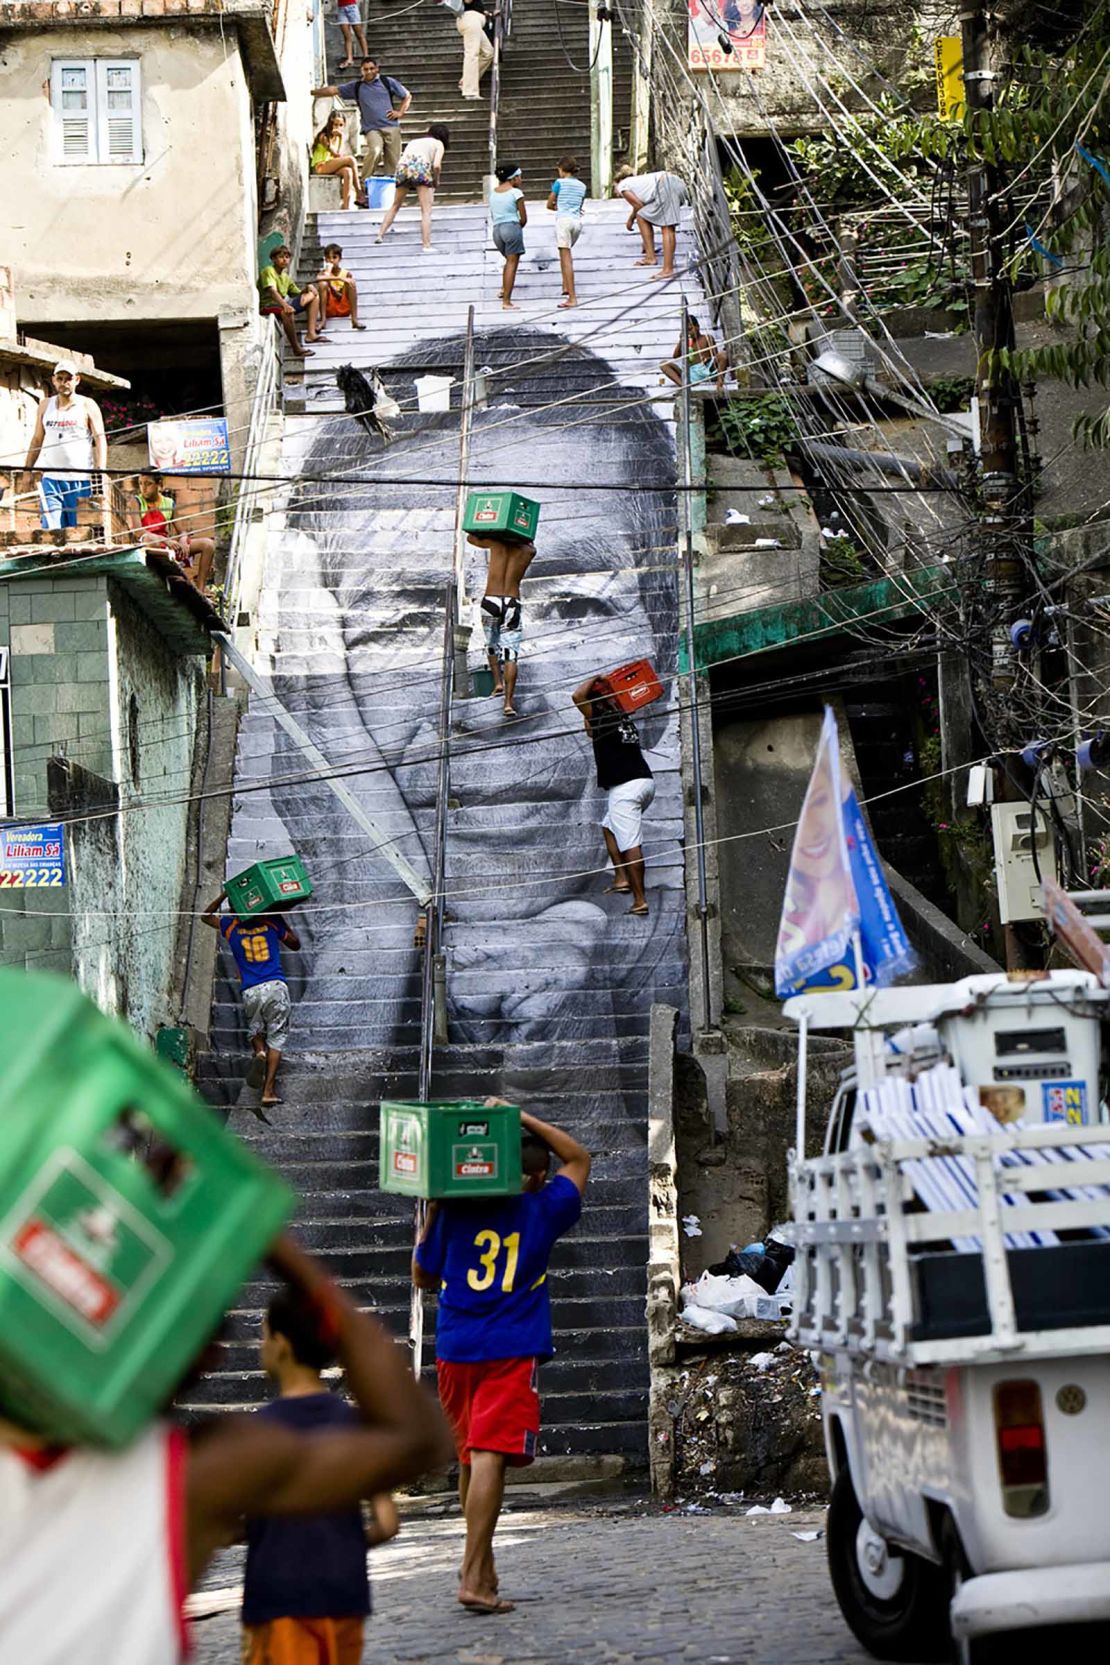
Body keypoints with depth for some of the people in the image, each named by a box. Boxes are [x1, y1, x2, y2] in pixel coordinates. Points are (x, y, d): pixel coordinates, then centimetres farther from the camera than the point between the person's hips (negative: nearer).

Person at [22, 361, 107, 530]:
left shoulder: (87, 406, 2)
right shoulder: (45, 405, 12)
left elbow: (100, 440, -3)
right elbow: (37, 439, 18)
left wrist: (101, 473, -15)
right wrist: (27, 470, 11)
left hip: (81, 480, -3)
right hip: (51, 478, 3)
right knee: (51, 530, -10)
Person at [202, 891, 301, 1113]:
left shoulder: (231, 927, 8)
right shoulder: (272, 923, 7)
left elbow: (206, 916, 28)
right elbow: (295, 944, 21)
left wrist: (224, 894, 24)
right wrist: (283, 921, 27)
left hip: (250, 992, 1)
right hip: (276, 987, -1)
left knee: (256, 1030, 24)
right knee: (276, 1037, 4)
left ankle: (259, 1053, -11)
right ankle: (269, 1090, -6)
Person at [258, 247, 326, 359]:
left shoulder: (285, 277, 17)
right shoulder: (268, 271, -8)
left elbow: (297, 294, 19)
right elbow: (272, 291, -25)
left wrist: (307, 289, -6)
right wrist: (285, 305, -41)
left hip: (283, 304, 9)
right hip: (268, 306, -9)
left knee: (313, 296, 7)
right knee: (288, 312, -43)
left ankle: (311, 333, -6)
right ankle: (296, 348, -35)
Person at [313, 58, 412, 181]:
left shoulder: (387, 82, 11)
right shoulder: (356, 87, 13)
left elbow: (407, 96, 18)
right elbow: (333, 90, 12)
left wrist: (400, 112, 4)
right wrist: (312, 92, 7)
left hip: (391, 127, 1)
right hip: (372, 128, -1)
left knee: (393, 160, -3)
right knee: (375, 151, -28)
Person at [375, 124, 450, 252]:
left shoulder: (413, 142, 34)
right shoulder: (439, 144, 18)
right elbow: (436, 165, 1)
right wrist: (436, 181, 16)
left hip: (402, 167, 4)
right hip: (421, 167, -4)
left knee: (395, 205, 22)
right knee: (426, 210, -2)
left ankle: (380, 234, 18)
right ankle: (426, 245, -11)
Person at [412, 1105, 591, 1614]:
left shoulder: (453, 1213, 5)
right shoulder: (542, 1211, 3)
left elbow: (423, 1277, 15)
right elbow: (579, 1158, 20)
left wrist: (430, 1216, 21)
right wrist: (524, 1119, 14)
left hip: (455, 1350, 4)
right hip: (511, 1352, -3)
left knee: (471, 1458, 17)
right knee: (489, 1457, -13)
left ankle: (481, 1563, 31)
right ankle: (473, 1577, -22)